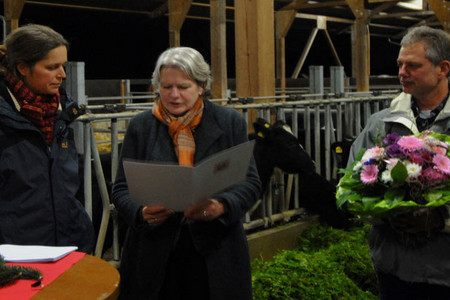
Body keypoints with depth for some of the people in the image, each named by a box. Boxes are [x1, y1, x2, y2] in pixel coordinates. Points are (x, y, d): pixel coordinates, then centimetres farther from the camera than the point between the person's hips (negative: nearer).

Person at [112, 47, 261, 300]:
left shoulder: (231, 123, 2)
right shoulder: (141, 126, 4)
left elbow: (250, 183, 0)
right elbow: (122, 188, 4)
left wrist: (221, 206, -20)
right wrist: (141, 213, -17)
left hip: (215, 252, 0)